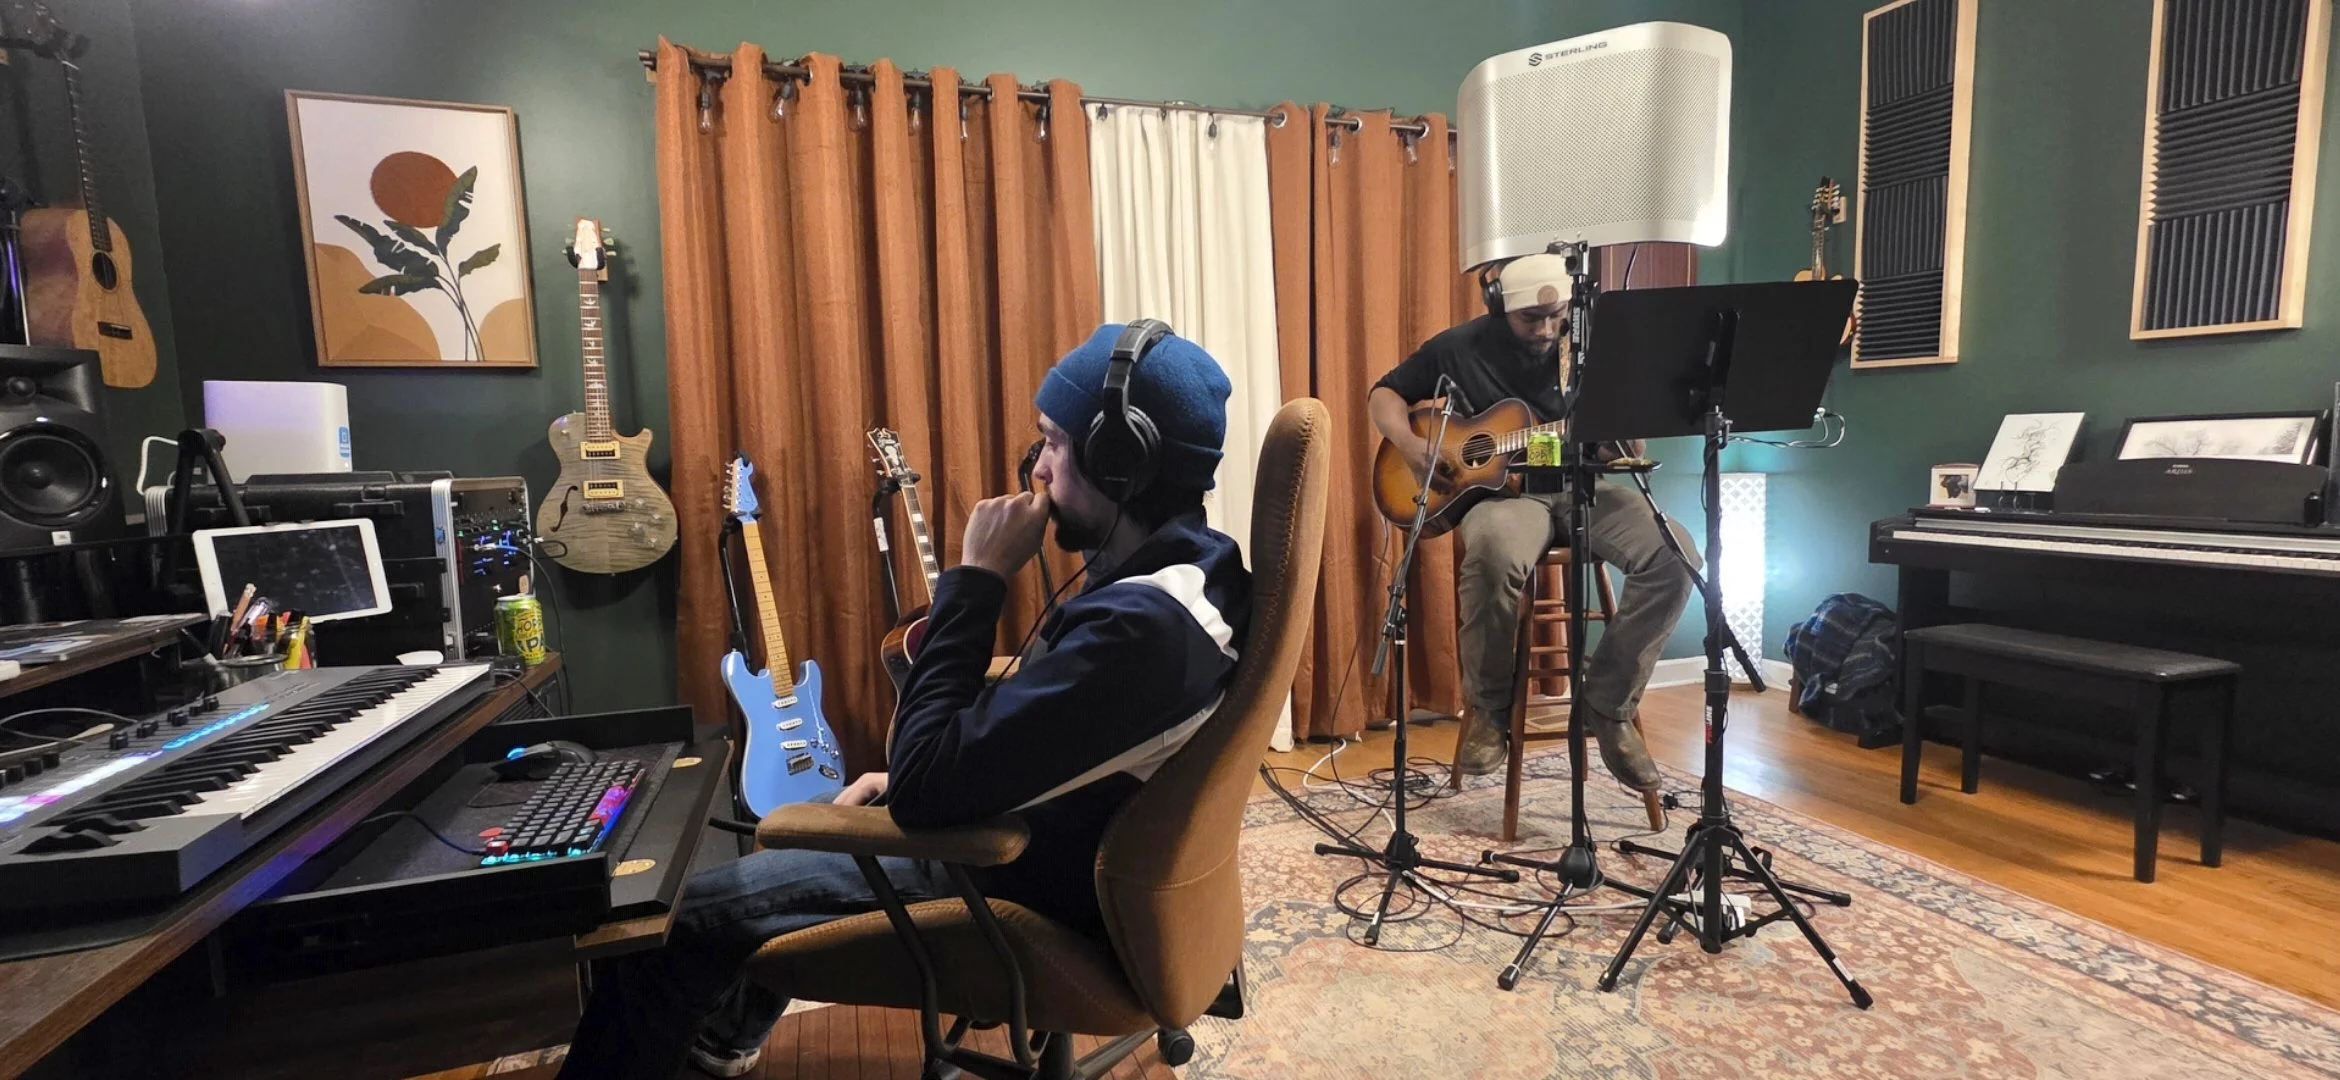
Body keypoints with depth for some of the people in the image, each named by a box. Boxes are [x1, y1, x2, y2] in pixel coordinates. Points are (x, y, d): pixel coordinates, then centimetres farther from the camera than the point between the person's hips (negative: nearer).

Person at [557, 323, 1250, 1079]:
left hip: (1029, 896, -9)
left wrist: (975, 579, -27)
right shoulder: (1190, 565, -2)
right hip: (1050, 846, 9)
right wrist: (913, 774, 4)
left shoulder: (1140, 625, -35)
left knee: (679, 921, 0)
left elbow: (929, 788, -32)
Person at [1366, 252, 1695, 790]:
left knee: (1674, 555, -23)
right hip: (1501, 489, -3)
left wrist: (1627, 437, -18)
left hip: (1580, 486, 3)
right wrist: (1410, 443, -11)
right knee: (1493, 551, -40)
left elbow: (1625, 448, 8)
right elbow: (1385, 392, 10)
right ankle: (1488, 708, -16)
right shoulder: (1461, 347, 2)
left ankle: (1608, 706, -7)